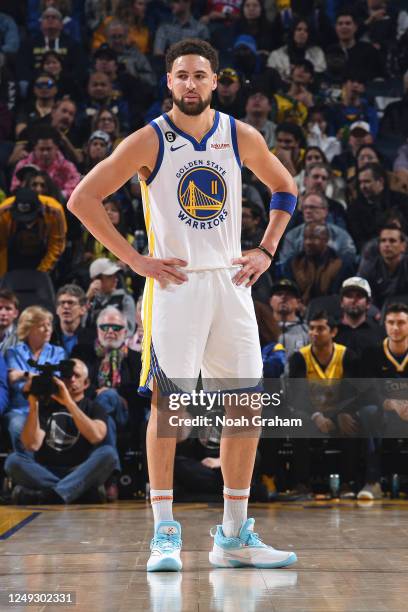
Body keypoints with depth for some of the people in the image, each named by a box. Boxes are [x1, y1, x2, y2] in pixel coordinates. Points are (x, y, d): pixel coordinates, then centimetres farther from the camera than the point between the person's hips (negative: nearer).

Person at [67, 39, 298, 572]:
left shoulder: (241, 137, 5)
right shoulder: (149, 141, -5)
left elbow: (285, 189, 21)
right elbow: (82, 199, -5)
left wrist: (266, 251, 8)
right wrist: (135, 260, -9)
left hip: (230, 283, 4)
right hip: (174, 284, -4)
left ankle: (235, 535, 12)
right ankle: (164, 534, 1)